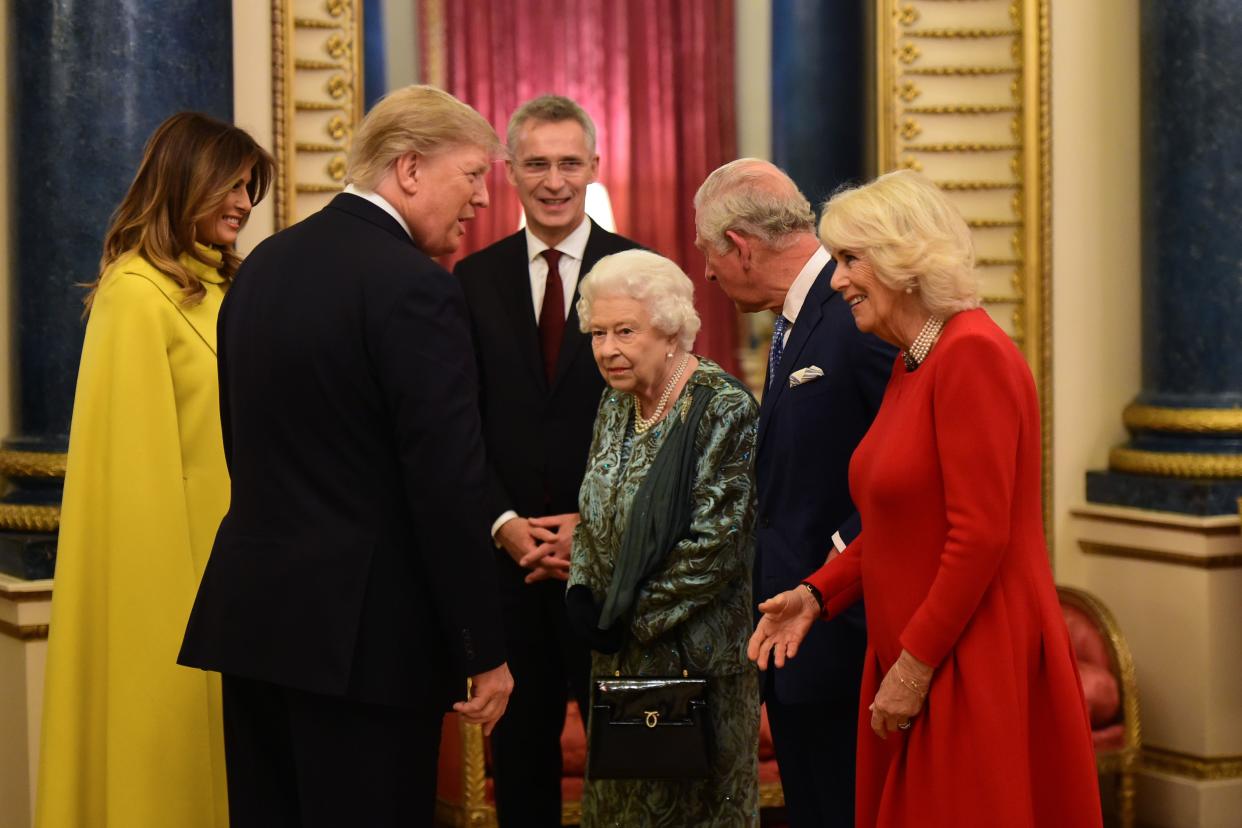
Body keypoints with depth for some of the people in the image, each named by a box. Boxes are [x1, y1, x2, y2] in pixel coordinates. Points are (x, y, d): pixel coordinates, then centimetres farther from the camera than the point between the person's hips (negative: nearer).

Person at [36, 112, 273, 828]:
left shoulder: (216, 286, 14)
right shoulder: (137, 291, -12)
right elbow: (137, 455, -15)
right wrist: (171, 600, -17)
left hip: (226, 552, 8)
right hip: (172, 558, -8)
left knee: (216, 748, 12)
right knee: (169, 750, 1)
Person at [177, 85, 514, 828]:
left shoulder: (265, 264, 9)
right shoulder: (416, 289, -15)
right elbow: (449, 483, -17)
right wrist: (486, 650, -11)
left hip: (252, 611, 8)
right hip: (363, 627, -8)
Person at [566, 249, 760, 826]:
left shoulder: (724, 410, -16)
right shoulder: (617, 402, 8)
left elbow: (715, 542, -19)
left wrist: (636, 619, -15)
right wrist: (581, 592, -2)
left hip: (694, 654, -7)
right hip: (619, 655, 7)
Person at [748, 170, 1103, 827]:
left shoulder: (972, 354, -16)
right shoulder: (910, 365, 13)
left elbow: (981, 534, -21)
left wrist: (916, 666, -17)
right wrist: (817, 593, 6)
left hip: (977, 669, -9)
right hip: (912, 660, 9)